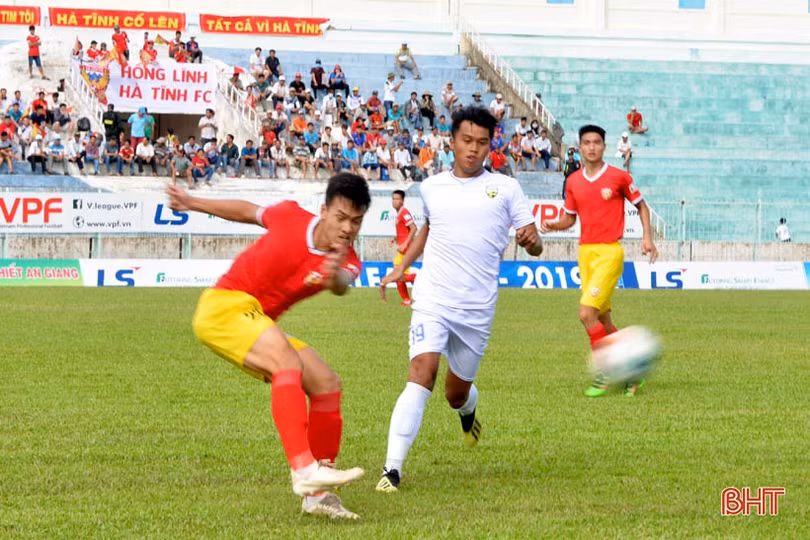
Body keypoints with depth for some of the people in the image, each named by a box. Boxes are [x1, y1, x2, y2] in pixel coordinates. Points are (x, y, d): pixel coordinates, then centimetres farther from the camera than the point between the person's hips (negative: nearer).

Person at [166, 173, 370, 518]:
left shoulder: (347, 262, -5)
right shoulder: (291, 217, -10)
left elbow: (342, 287, -30)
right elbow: (249, 211, 12)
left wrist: (335, 278, -55)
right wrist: (193, 203, 21)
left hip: (257, 322, 6)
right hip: (224, 306, -6)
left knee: (326, 385, -1)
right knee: (289, 363, -30)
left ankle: (316, 494, 8)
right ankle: (304, 470, -42)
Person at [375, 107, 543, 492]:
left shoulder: (505, 189, 3)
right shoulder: (431, 188, 9)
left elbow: (536, 247, 1)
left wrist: (530, 240, -22)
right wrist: (401, 267, 24)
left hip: (478, 308, 0)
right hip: (432, 300, 0)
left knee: (457, 394, 11)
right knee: (422, 373, -22)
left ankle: (468, 408, 51)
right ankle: (392, 468, -26)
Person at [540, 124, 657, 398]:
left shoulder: (618, 177, -4)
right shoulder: (573, 182, 9)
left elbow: (641, 205, 8)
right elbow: (569, 218, 17)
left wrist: (647, 237, -3)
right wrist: (553, 225, -4)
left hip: (610, 252, -6)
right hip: (585, 252, 6)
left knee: (587, 313, -17)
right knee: (603, 320, 7)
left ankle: (606, 373, -4)